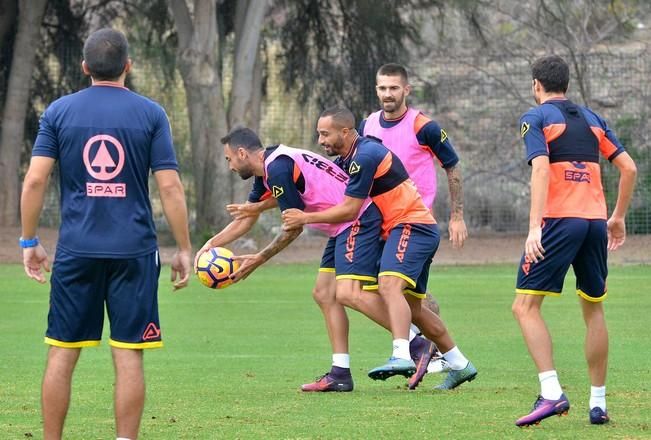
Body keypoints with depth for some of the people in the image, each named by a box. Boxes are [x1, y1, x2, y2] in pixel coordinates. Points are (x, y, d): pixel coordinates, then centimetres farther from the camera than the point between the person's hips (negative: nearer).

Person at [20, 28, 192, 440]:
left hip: (76, 251, 1)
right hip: (133, 251, -1)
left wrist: (30, 243, 7)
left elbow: (35, 180, -2)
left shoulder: (59, 111, 3)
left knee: (62, 355, 7)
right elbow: (170, 186, -4)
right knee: (129, 357, 1)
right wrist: (184, 250, 3)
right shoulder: (150, 114, 1)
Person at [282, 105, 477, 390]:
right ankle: (460, 365, 23)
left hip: (411, 225, -11)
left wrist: (306, 218, -11)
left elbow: (349, 210, -18)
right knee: (411, 308, 14)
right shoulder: (348, 158, 13)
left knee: (389, 285, -29)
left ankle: (402, 356, -47)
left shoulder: (365, 156, -18)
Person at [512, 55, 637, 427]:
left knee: (526, 306, -5)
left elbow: (541, 169, -14)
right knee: (594, 310, 16)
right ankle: (598, 403, 17)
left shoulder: (535, 119, 1)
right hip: (595, 221, 6)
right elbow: (629, 167, 14)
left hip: (559, 220, -6)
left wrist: (535, 227, -20)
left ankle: (552, 392, -21)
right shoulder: (592, 119, 18)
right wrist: (618, 218, 23)